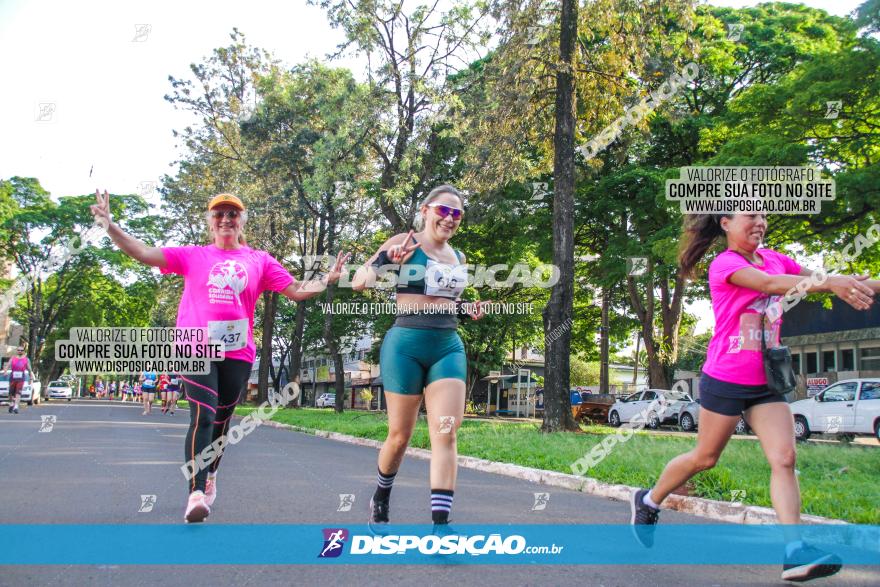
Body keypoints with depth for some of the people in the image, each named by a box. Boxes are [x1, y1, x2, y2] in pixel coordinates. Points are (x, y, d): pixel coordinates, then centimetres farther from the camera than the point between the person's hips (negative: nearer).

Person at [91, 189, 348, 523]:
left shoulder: (259, 261, 11)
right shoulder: (193, 256, 8)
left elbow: (296, 291, 8)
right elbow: (143, 253, 2)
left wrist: (326, 281, -6)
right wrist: (109, 225, -6)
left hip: (238, 352, 2)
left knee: (221, 420, 14)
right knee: (204, 416, -18)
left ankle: (210, 476, 37)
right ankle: (196, 493, -21)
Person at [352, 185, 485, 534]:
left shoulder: (458, 258, 16)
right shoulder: (404, 243, -1)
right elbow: (358, 283, -5)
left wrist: (468, 312, 9)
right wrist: (384, 260, -23)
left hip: (449, 348, 4)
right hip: (406, 344, -4)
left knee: (446, 433, -10)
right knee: (400, 435, 6)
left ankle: (440, 525, -11)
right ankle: (381, 499, 34)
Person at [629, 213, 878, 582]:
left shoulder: (774, 259, 8)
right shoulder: (724, 264, -14)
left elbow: (814, 278, 5)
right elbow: (767, 283, -32)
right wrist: (831, 283, -45)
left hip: (766, 381, 6)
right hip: (725, 379, -6)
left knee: (785, 459, -7)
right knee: (705, 457, 8)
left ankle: (794, 551, -9)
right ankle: (648, 501, 29)